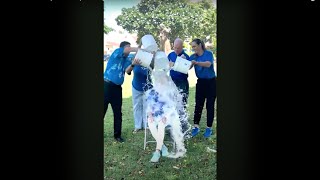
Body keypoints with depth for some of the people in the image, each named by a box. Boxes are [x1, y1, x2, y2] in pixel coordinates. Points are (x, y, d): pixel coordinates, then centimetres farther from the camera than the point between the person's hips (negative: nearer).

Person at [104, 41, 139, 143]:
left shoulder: (126, 60, 13)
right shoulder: (117, 52, -3)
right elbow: (129, 49, -20)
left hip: (117, 88, 6)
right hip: (107, 85, -6)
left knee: (118, 112, 8)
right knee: (103, 111, 1)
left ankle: (117, 135, 19)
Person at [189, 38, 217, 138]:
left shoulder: (208, 53, -11)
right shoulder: (193, 56, 2)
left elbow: (208, 64, -30)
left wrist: (196, 63, -44)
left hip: (211, 82, -4)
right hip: (200, 82, 4)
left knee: (210, 105, 2)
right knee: (198, 104, 0)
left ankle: (209, 128, 10)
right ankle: (196, 126, 4)